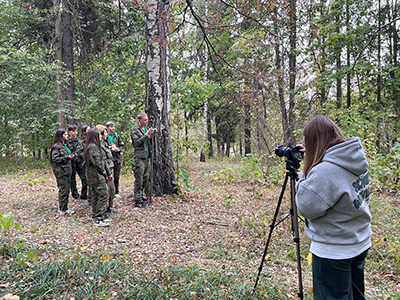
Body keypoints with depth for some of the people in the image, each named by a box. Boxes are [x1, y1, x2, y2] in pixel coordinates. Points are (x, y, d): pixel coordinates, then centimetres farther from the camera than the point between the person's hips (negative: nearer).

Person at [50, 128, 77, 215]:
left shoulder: (65, 145, 15)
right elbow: (55, 158, -18)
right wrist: (67, 157, -22)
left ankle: (65, 206, 23)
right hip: (61, 171, -9)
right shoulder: (56, 146, -13)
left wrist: (72, 155, 6)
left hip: (67, 170, 9)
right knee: (63, 189, -4)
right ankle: (62, 209, 5)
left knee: (67, 189, 13)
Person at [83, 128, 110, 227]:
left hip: (91, 176, 10)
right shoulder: (93, 146, -17)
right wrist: (103, 172, -9)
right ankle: (98, 219, -6)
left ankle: (95, 217, 20)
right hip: (97, 175, -10)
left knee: (94, 196, 13)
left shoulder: (89, 146, 14)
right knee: (103, 195, -7)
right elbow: (97, 162, -22)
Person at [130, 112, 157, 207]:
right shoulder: (135, 129, -7)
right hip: (139, 157, -7)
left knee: (145, 178, 13)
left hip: (146, 157, 7)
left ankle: (142, 195, 25)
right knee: (139, 179, -4)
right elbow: (137, 142, -17)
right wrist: (147, 134, -20)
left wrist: (153, 135, 2)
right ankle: (138, 199, 2)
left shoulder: (146, 129, 15)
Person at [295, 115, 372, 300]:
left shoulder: (324, 171, -29)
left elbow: (307, 208, -22)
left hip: (333, 251, -8)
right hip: (360, 244, 8)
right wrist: (310, 155, 8)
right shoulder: (358, 161, -2)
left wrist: (302, 181, -6)